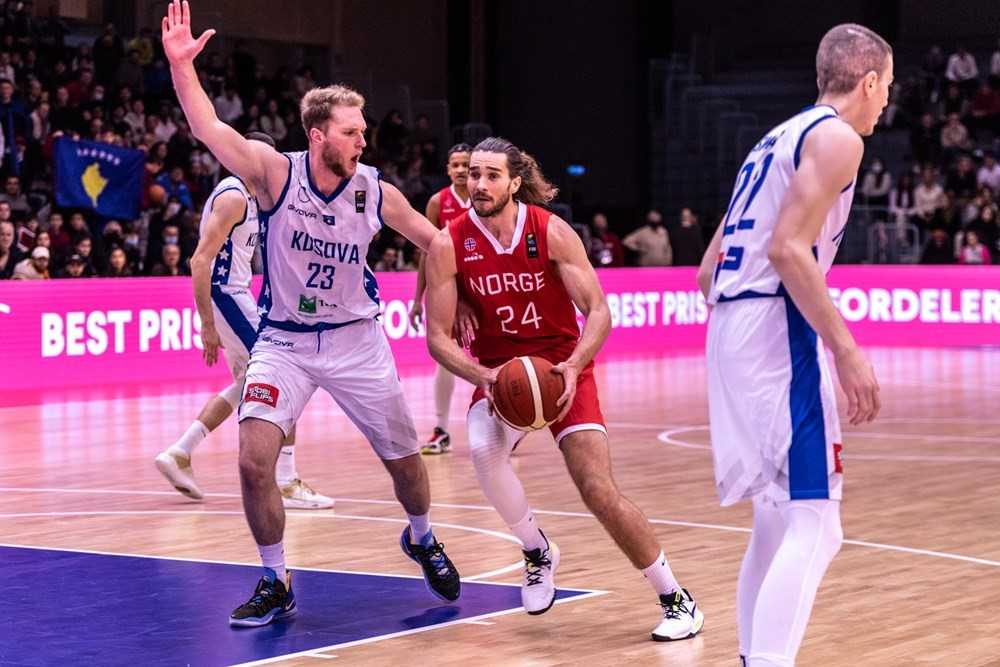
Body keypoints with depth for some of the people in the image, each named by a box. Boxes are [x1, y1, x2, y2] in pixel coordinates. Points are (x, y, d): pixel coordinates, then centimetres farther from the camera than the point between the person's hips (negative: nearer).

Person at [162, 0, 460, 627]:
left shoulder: (377, 192, -9)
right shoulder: (276, 172, -15)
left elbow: (432, 238, 7)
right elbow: (209, 128, -26)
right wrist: (182, 64, -38)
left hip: (356, 339, 2)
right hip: (283, 341, -2)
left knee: (404, 456, 11)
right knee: (255, 459, -17)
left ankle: (422, 540, 44)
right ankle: (276, 585, 2)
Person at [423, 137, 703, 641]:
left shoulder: (551, 232, -13)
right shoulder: (448, 245, -11)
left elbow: (598, 311, -12)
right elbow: (438, 335, -9)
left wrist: (573, 366, -30)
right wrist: (482, 376, -28)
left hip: (562, 369, -1)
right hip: (498, 372, 1)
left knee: (598, 490, -13)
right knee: (482, 450, -31)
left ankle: (675, 599, 3)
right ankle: (537, 552, -2)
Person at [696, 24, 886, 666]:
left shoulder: (779, 138, 22)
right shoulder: (837, 137, -5)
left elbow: (711, 268, 22)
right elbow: (788, 249, -18)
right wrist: (847, 352, -19)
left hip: (731, 326, 10)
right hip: (777, 329, -10)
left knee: (780, 518, 18)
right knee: (814, 527, -13)